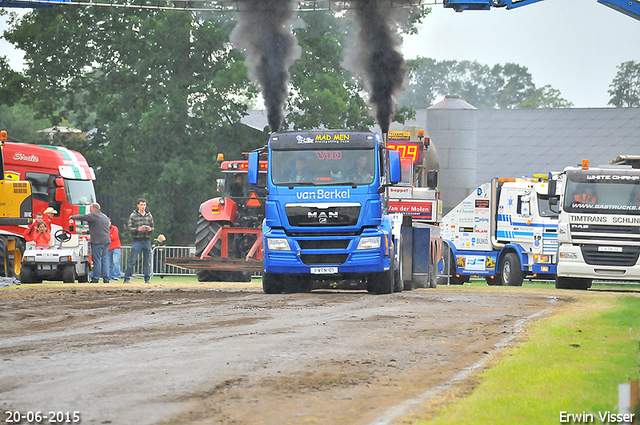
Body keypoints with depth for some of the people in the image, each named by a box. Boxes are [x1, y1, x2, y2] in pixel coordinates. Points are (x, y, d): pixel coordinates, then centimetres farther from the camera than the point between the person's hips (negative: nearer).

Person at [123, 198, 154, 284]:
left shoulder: (149, 215, 12)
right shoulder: (133, 216, 2)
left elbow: (152, 227, 13)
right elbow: (130, 228, -3)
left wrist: (150, 229, -10)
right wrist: (138, 229, -20)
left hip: (147, 241, 3)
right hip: (137, 240, -3)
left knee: (147, 262, 4)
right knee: (132, 261, -6)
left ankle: (147, 279, 10)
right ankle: (127, 278, -1)